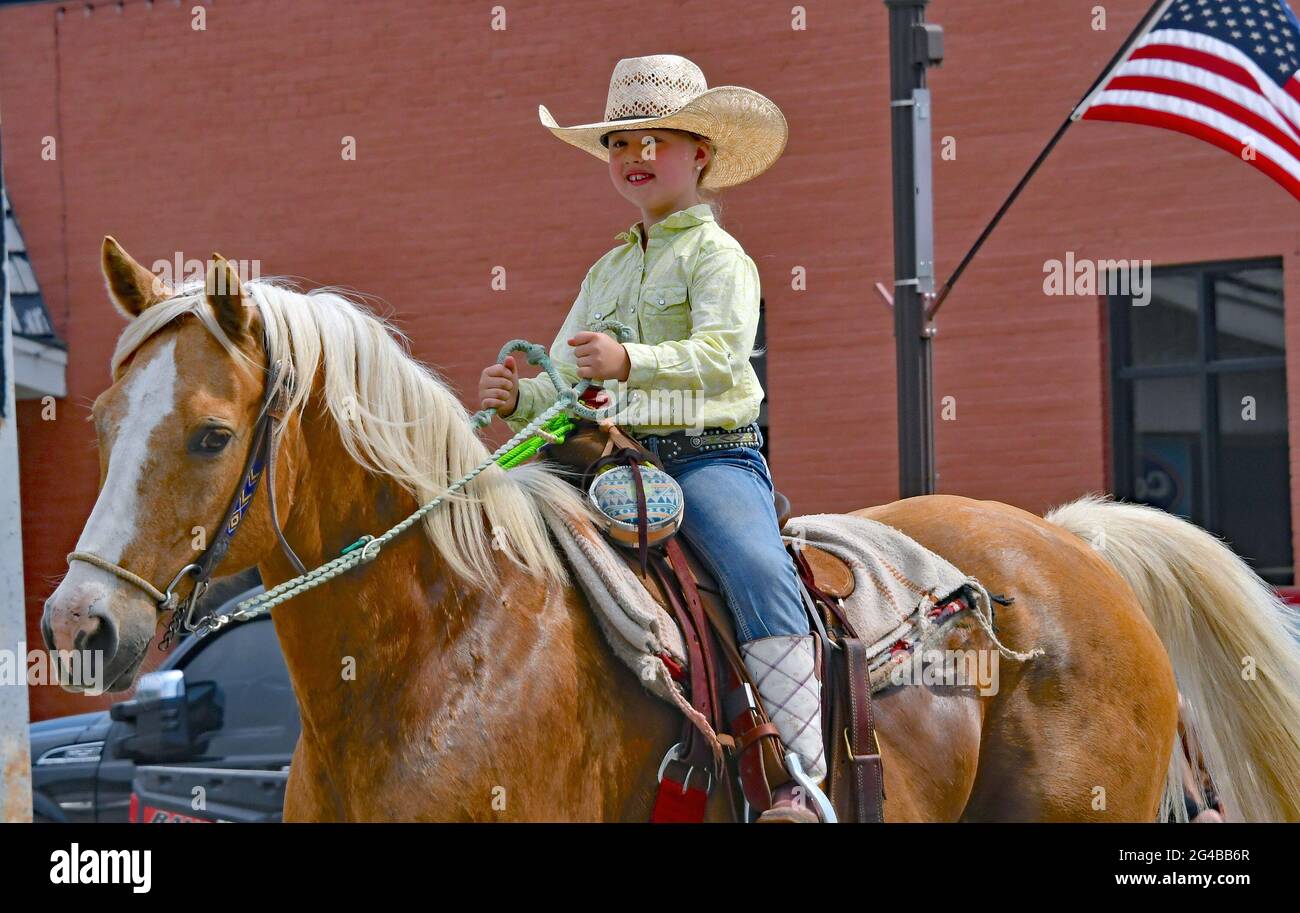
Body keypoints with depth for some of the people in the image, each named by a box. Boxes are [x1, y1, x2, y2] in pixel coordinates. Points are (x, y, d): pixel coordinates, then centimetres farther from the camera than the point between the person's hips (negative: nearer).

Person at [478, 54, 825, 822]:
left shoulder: (718, 255, 2)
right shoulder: (608, 270, 24)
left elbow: (720, 355, -16)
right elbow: (566, 386, 23)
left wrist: (630, 362, -33)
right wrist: (518, 398, 0)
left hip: (711, 453, -7)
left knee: (759, 571, -30)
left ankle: (800, 779, -33)